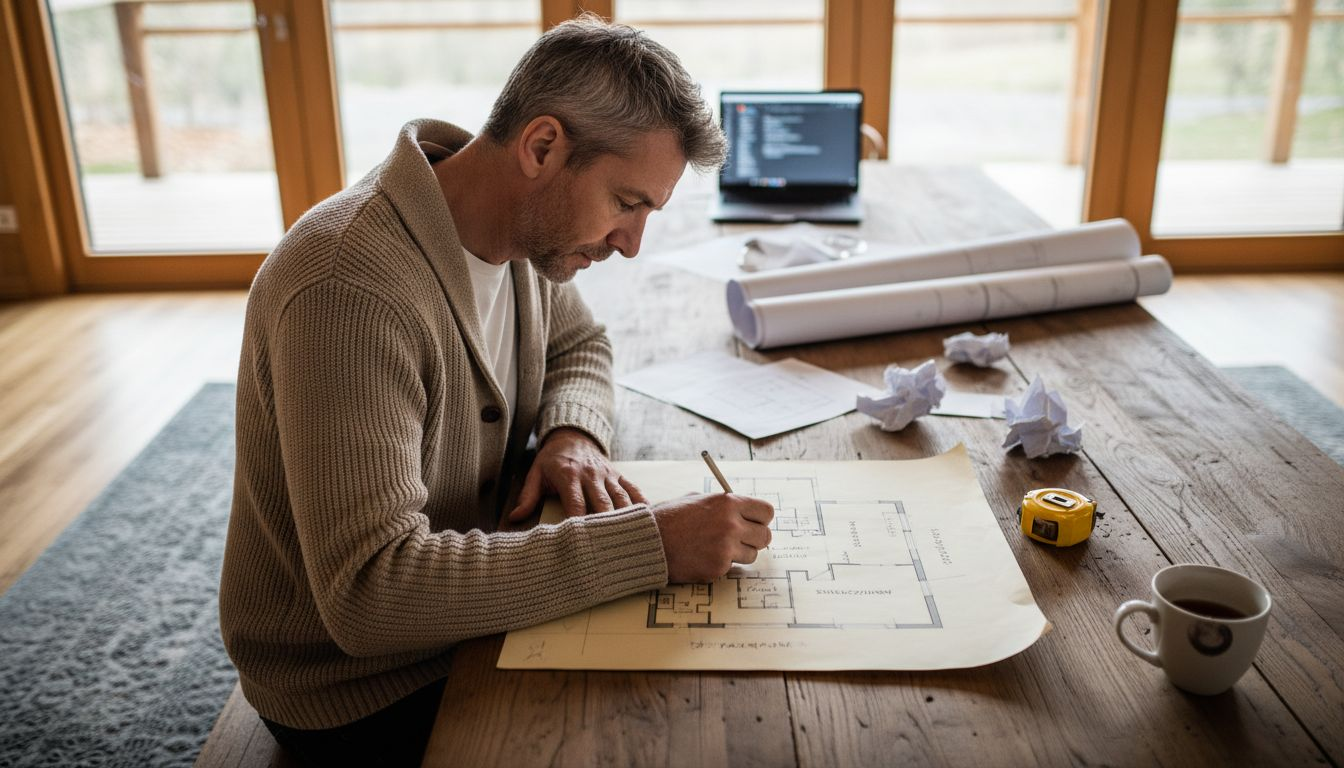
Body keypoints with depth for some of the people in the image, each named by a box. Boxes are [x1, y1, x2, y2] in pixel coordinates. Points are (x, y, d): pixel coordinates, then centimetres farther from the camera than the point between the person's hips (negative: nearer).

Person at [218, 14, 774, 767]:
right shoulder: (351, 288, -33)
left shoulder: (523, 227, -7)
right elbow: (368, 592, -37)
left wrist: (572, 431, -11)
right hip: (361, 687, -7)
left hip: (475, 608, 7)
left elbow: (578, 343, 13)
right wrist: (649, 542, -38)